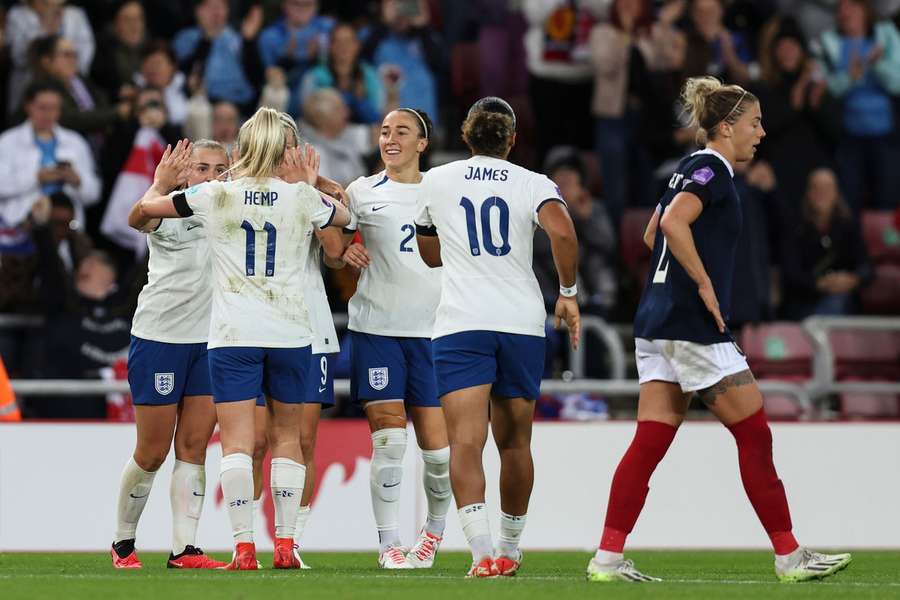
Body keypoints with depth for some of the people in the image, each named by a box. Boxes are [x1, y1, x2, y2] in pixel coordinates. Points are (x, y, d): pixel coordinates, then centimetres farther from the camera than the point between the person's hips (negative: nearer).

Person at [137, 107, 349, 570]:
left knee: (237, 441, -5)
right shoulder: (300, 198, 2)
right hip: (290, 335, 1)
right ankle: (285, 544, 9)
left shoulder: (214, 196, -1)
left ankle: (244, 546, -14)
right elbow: (345, 216, 23)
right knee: (287, 437, 12)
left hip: (233, 336, -1)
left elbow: (146, 208, 11)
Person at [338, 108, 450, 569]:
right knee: (388, 439, -10)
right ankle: (388, 544, -3)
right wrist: (346, 253, -5)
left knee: (437, 445, -2)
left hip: (430, 330, 1)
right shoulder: (362, 192, 7)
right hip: (375, 328, -1)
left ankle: (435, 527, 25)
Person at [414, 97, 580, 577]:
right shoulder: (533, 184, 5)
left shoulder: (436, 181, 10)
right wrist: (568, 293, -3)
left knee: (466, 441, -12)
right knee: (514, 442, 16)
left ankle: (481, 551, -29)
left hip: (460, 323, -1)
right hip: (522, 321, 1)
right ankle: (509, 550, 27)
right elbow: (562, 233, -15)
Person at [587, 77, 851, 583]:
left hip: (658, 323, 9)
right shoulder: (711, 170, -11)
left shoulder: (692, 169, 18)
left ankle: (608, 557, -1)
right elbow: (673, 222, -27)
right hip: (694, 328, -9)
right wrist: (706, 284, -20)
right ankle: (790, 556, 3)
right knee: (755, 434, -2)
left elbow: (653, 233, 29)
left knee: (651, 441, 5)